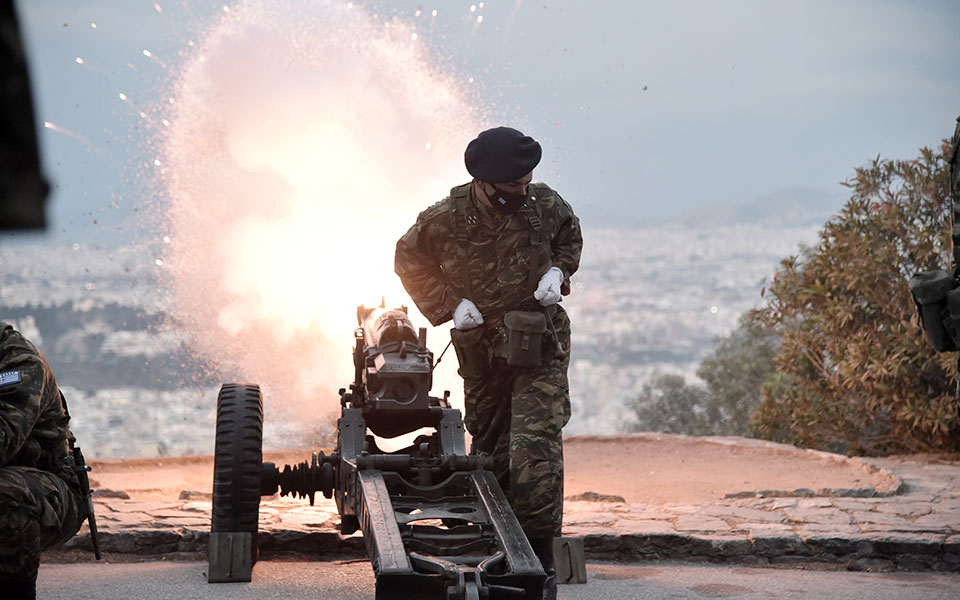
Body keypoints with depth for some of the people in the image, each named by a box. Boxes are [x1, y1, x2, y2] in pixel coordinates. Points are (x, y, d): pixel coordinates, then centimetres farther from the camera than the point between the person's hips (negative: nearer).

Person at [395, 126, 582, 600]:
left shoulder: (545, 205, -10)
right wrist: (449, 305, -8)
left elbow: (570, 236, 13)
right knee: (489, 450, 14)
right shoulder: (444, 220, -14)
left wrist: (557, 270, -7)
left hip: (539, 349, -2)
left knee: (535, 448, -16)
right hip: (481, 351, 2)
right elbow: (409, 261, 4)